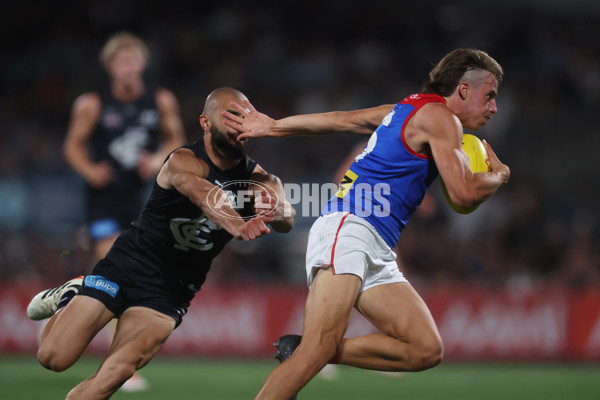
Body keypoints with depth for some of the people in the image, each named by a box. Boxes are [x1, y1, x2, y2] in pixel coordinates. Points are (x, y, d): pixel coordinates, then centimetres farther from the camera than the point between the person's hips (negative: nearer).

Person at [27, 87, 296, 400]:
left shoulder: (255, 178, -3)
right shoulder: (185, 162, -19)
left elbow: (287, 221, -21)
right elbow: (204, 194, -42)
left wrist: (278, 211, -46)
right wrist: (238, 227, -62)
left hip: (170, 291, 3)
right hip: (128, 266, -3)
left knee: (117, 372, -18)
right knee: (54, 357, -6)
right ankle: (68, 297, 25)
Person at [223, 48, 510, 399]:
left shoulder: (408, 109, 25)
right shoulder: (440, 116, -3)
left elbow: (340, 119, 26)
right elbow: (463, 193, -11)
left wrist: (272, 127, 28)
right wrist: (499, 174, 9)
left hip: (377, 254, 10)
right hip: (349, 228, -10)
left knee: (426, 350, -6)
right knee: (320, 347, -26)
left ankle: (300, 351, -3)